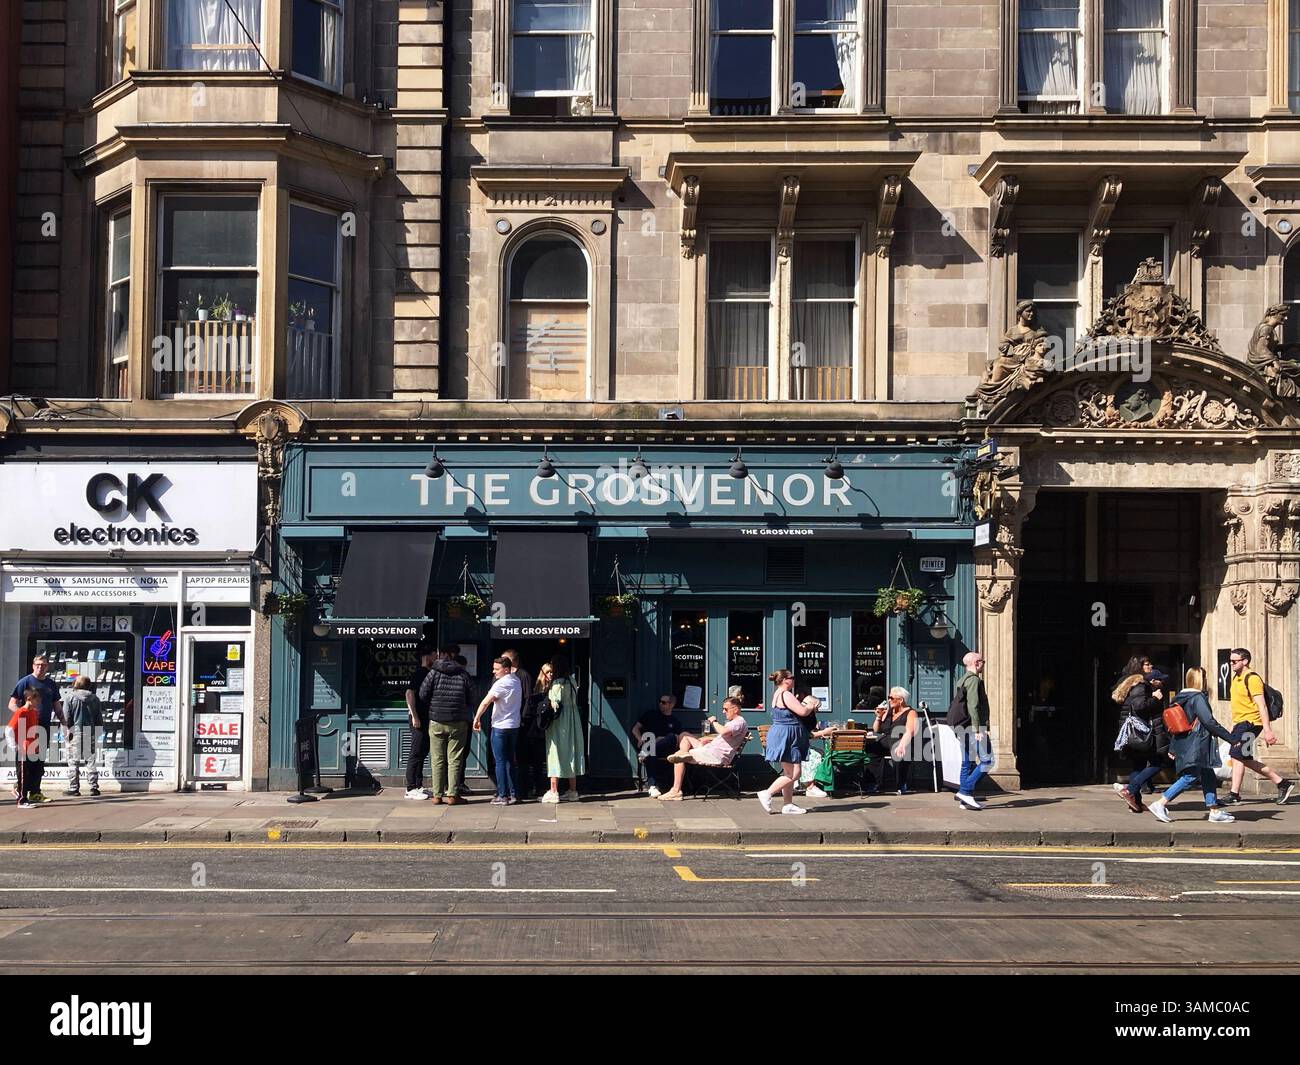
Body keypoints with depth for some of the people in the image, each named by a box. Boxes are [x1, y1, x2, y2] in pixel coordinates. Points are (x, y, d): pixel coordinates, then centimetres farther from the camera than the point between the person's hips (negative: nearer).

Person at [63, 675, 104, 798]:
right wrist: (98, 733, 16)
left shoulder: (70, 697, -4)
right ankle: (94, 786, 7)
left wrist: (67, 732, -1)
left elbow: (66, 717, -7)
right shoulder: (94, 698, 6)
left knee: (73, 762, 2)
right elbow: (99, 719, 9)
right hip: (91, 734, 3)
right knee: (91, 761, 9)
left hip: (76, 733, -3)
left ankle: (74, 788, 1)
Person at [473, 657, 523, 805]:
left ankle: (502, 796, -2)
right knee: (510, 760, 13)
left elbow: (485, 703, -20)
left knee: (500, 762, -2)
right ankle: (513, 794, 13)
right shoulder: (516, 680, 9)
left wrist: (477, 719, -11)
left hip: (500, 726, -8)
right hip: (514, 726, 8)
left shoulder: (501, 683, -17)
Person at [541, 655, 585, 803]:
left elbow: (555, 704, -17)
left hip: (558, 724, -7)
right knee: (571, 754, 11)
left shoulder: (557, 683, -14)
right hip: (572, 722, 7)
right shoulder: (571, 681, 7)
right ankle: (573, 792, 13)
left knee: (556, 755, -4)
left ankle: (554, 792, -5)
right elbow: (574, 701, 11)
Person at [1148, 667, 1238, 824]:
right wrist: (1231, 738, -14)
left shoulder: (1179, 698, 13)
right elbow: (1210, 722, -18)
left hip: (1182, 745, 10)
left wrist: (1172, 748, 22)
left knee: (1208, 776, 12)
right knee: (1190, 777, -9)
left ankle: (1214, 811, 11)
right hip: (1195, 747, -10)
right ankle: (1160, 804, -12)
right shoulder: (1198, 698, -13)